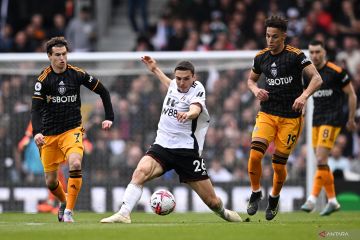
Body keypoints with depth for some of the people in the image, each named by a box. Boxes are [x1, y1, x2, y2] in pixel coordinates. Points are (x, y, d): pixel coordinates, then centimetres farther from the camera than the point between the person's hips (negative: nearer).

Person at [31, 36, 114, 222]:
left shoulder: (77, 74, -4)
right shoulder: (43, 79, -8)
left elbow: (102, 91, 9)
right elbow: (36, 109, -16)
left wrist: (109, 117, 2)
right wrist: (37, 132, -32)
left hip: (72, 130, -1)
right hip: (49, 134, 1)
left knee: (75, 164, -29)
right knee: (50, 181, 6)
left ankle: (69, 211, -21)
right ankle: (64, 202, 40)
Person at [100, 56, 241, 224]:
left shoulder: (197, 89, -9)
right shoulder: (175, 85, 8)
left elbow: (196, 109, -33)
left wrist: (188, 114, -56)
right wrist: (155, 70, 40)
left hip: (187, 150, -4)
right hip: (162, 145, 4)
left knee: (212, 201, 2)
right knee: (141, 171, -28)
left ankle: (224, 213, 36)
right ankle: (124, 214, -31)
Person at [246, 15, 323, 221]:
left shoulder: (295, 56, -10)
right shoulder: (261, 57, 4)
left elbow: (317, 78, -15)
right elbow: (251, 79, 21)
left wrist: (304, 96, -32)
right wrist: (256, 90, -2)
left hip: (291, 117, -3)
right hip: (267, 114, 3)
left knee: (279, 165, 1)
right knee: (255, 155, -17)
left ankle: (274, 198, 29)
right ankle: (256, 193, 6)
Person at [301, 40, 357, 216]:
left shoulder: (336, 72, -10)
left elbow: (352, 95, -3)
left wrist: (351, 119, 0)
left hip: (332, 119, -7)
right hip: (317, 120, 7)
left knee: (321, 159, -16)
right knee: (321, 162, 7)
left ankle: (312, 199, -19)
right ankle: (332, 200, 15)